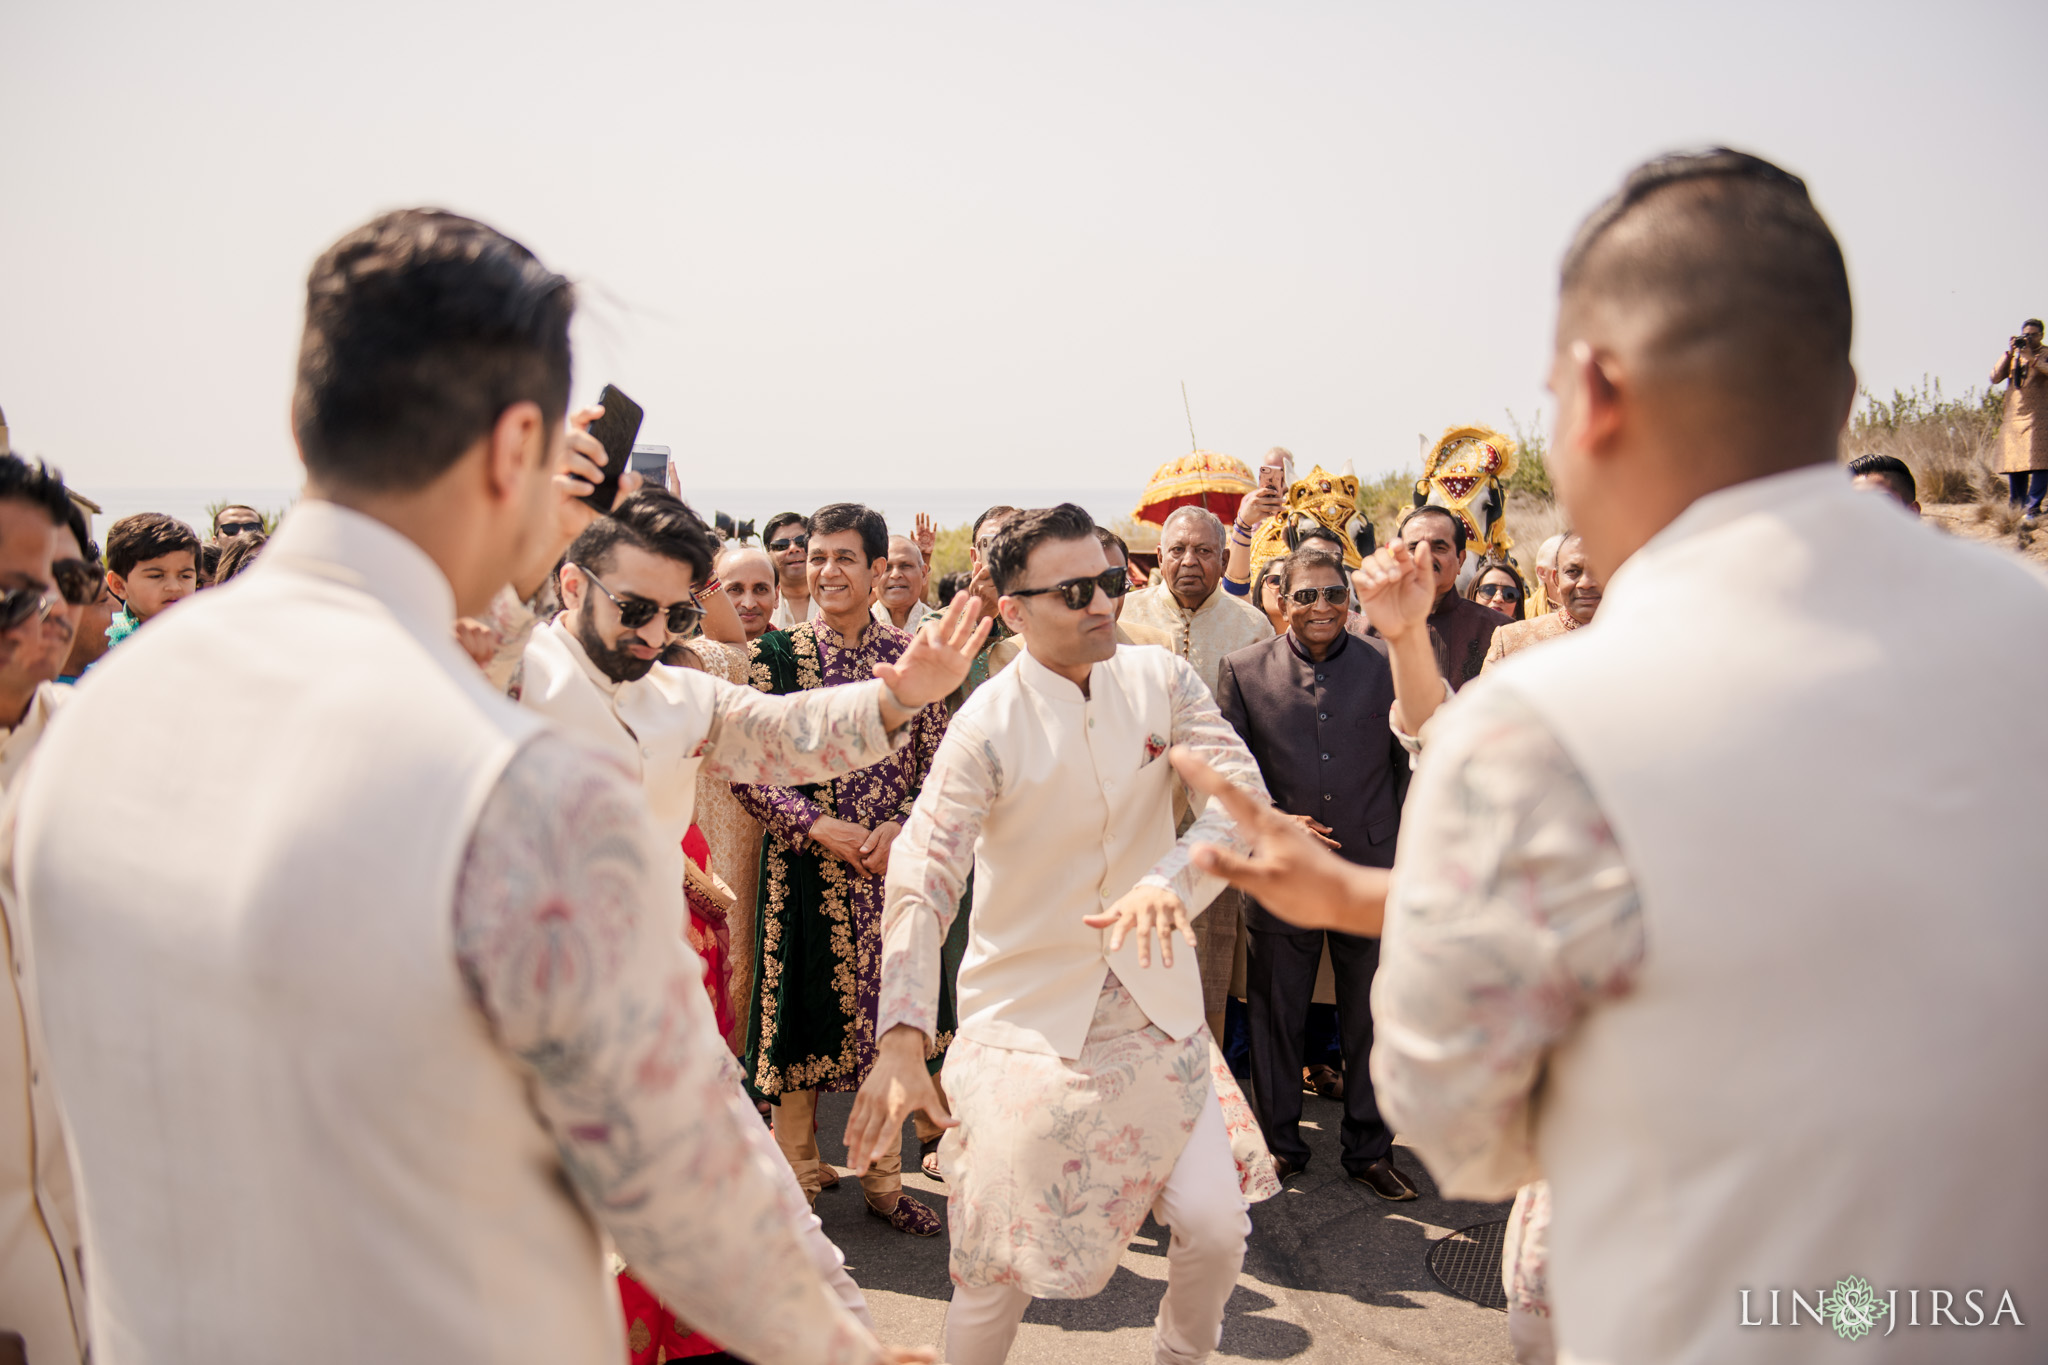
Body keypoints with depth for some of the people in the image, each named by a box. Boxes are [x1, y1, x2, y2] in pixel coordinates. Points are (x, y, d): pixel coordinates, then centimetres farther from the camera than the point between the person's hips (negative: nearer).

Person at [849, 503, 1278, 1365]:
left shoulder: (1161, 681, -3)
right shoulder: (989, 725, -14)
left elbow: (1242, 794, -13)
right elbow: (923, 881, -21)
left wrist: (1172, 879, -34)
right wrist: (901, 1041, -32)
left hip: (1154, 1005, 3)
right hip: (1029, 1018, -3)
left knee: (1216, 1228, 1)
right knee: (1003, 1264, 2)